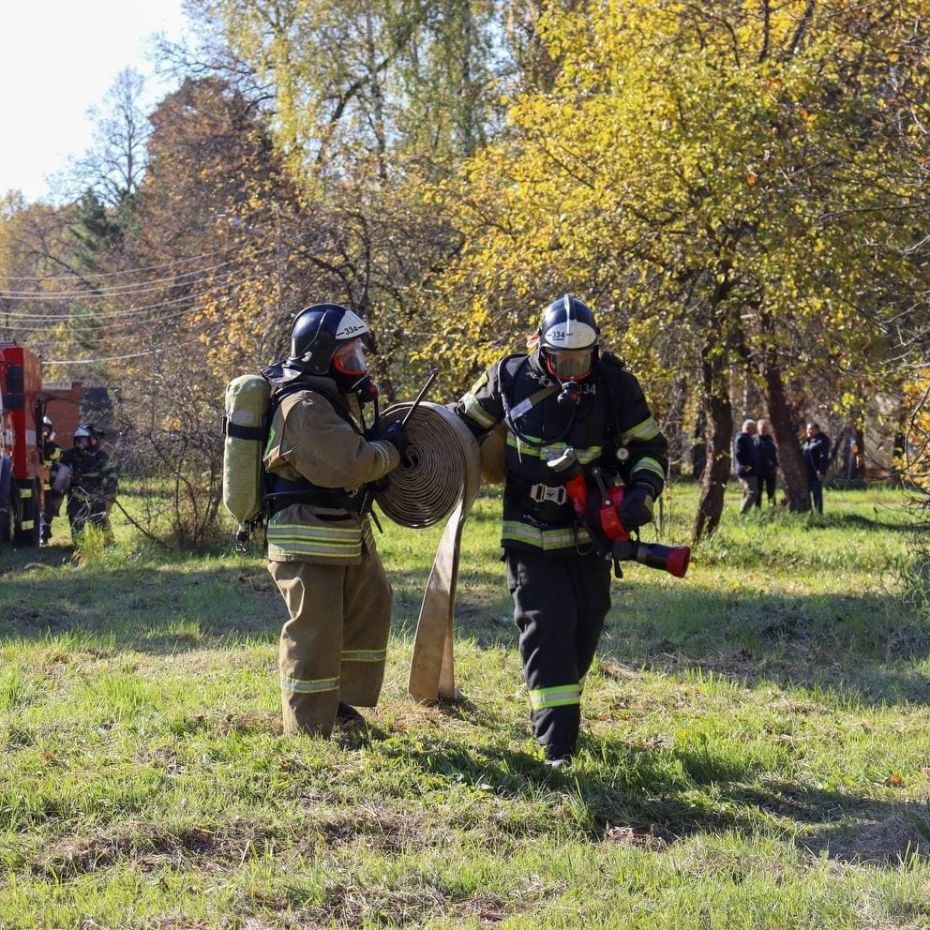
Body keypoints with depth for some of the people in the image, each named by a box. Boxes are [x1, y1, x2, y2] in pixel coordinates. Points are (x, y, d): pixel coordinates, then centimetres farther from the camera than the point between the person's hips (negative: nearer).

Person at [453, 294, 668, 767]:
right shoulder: (510, 378, -9)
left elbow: (649, 446, 2)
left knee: (584, 630, 11)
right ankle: (557, 745, -13)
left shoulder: (616, 386, -8)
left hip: (590, 534, 3)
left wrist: (641, 493, -14)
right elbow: (464, 422, 8)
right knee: (546, 632, -12)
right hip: (531, 535, -2)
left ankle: (560, 711, 33)